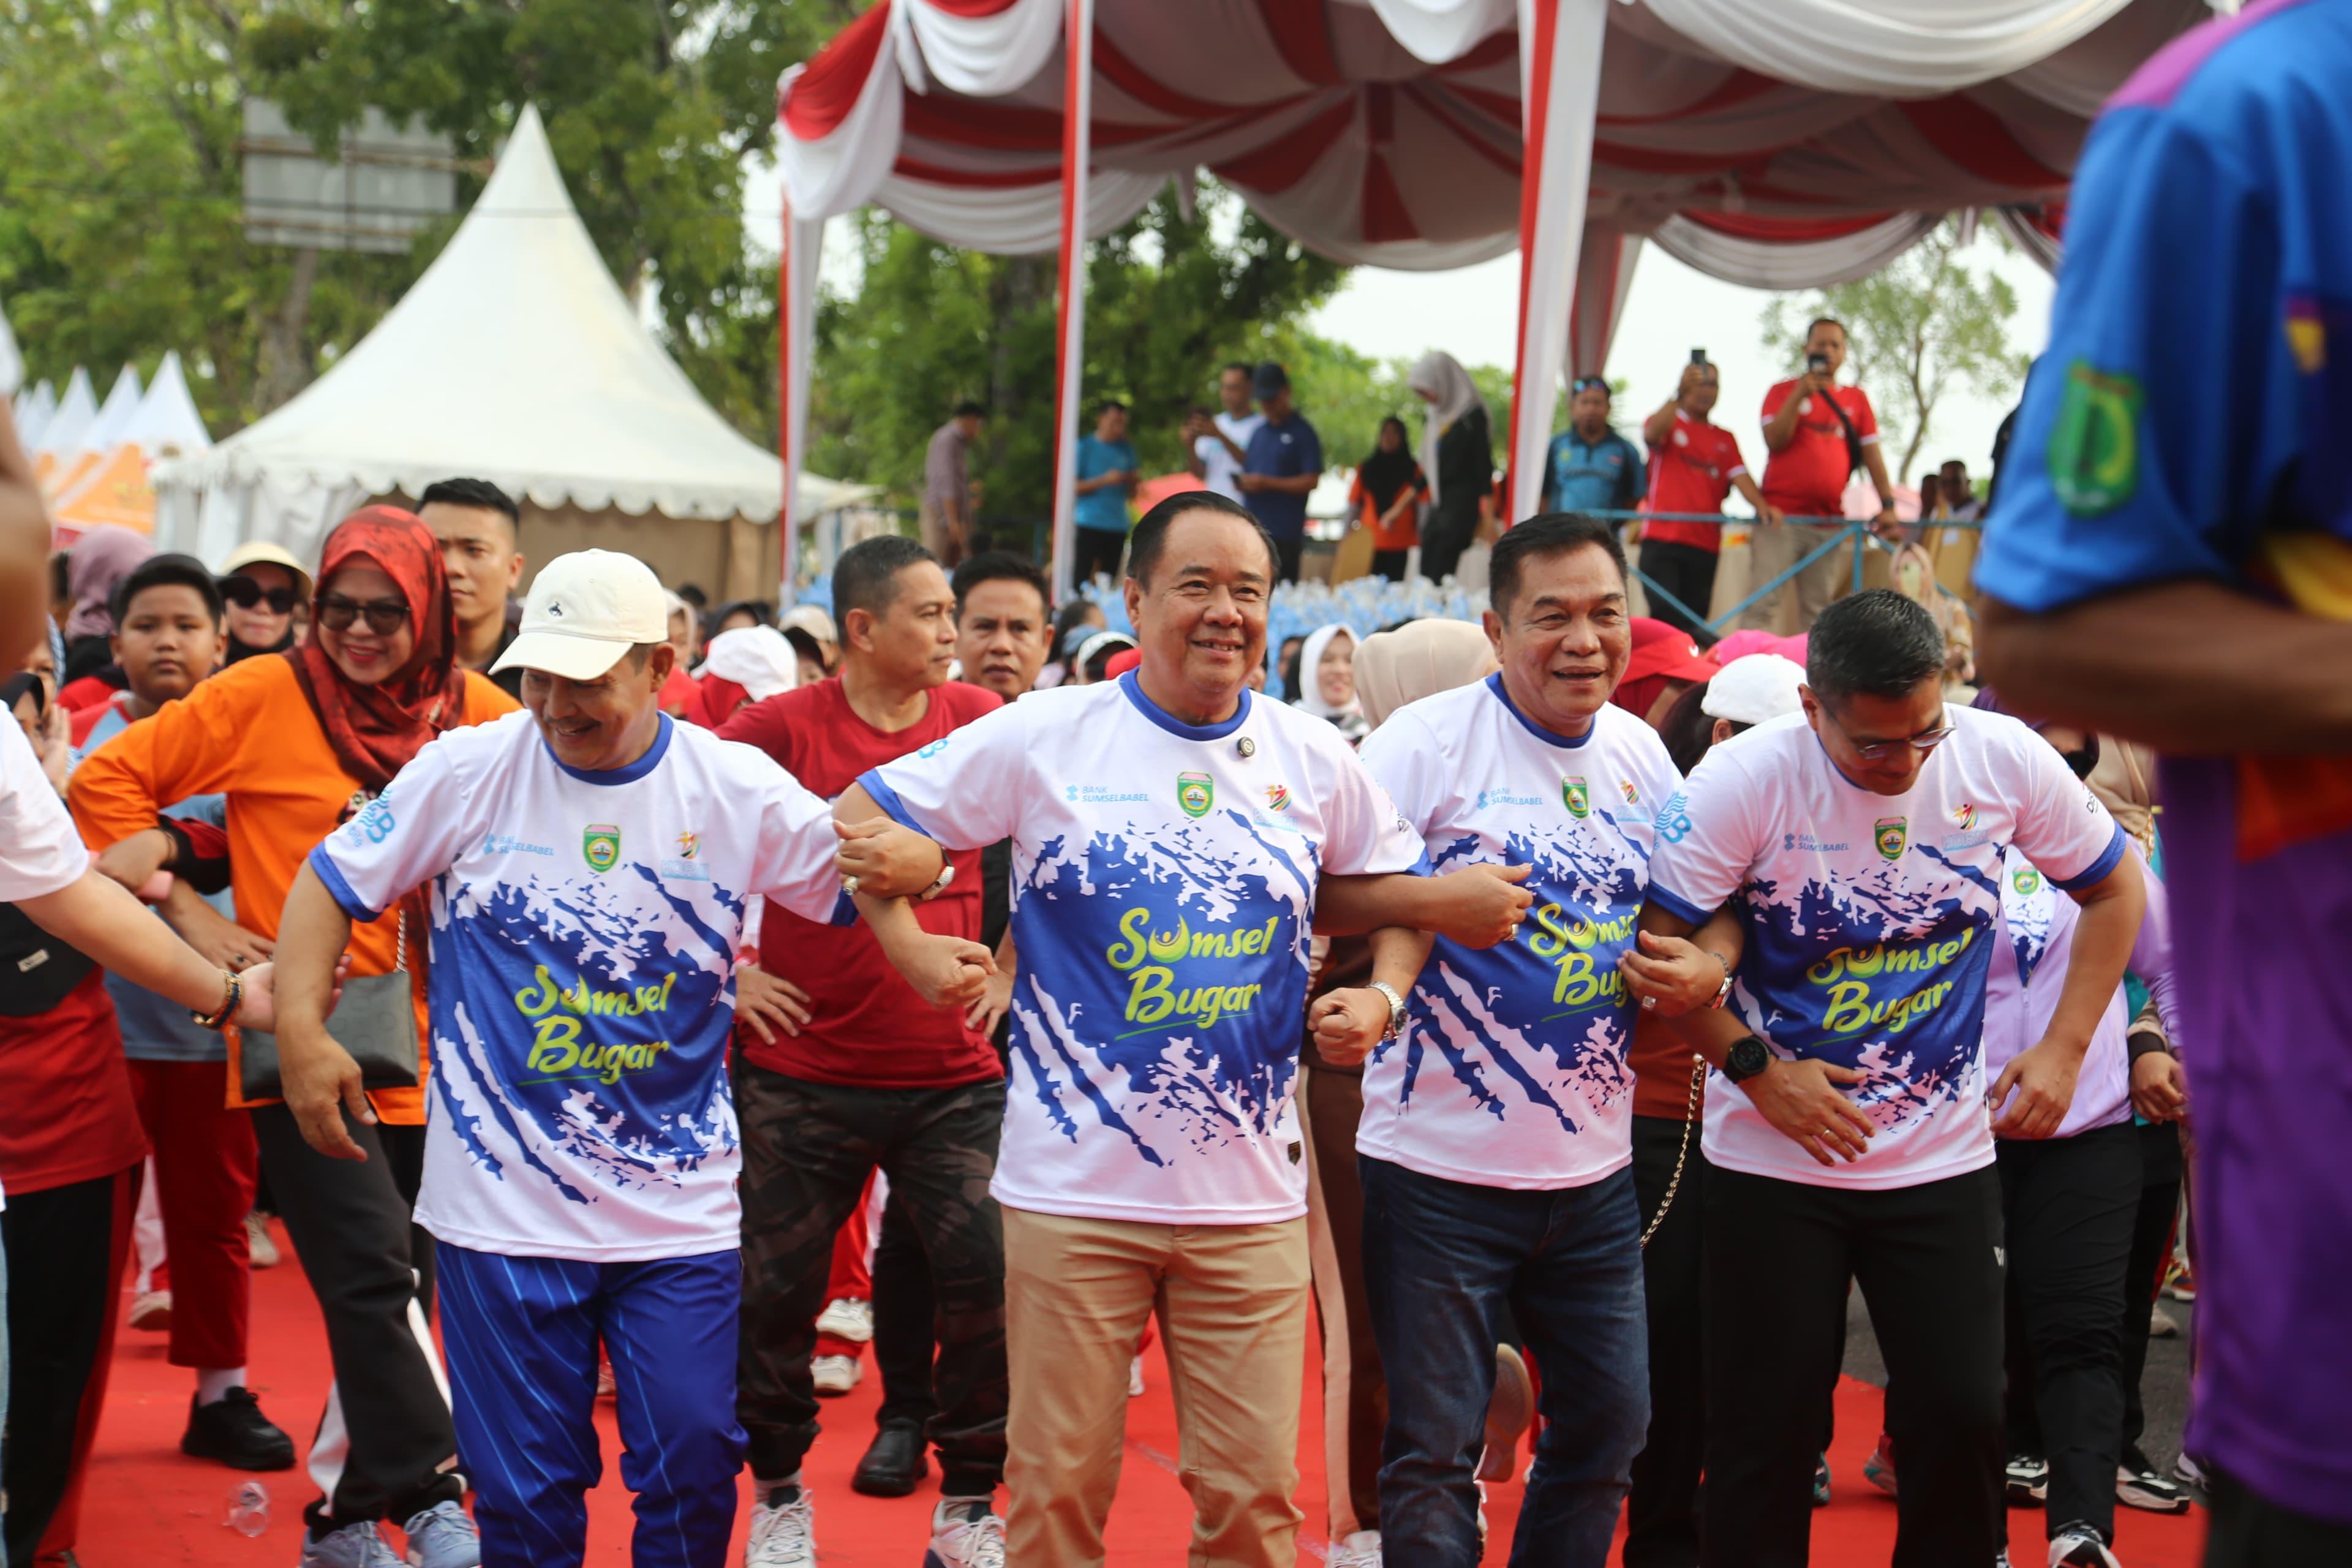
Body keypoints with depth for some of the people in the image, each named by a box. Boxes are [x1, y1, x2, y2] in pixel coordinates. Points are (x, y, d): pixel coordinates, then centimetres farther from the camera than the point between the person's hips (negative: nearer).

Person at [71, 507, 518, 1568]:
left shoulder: (474, 713, 4)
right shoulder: (262, 698, -3)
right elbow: (110, 777, 3)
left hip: (428, 1047, 4)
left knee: (403, 1284, 11)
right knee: (372, 1271, -16)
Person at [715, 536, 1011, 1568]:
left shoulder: (978, 721, 2)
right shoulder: (782, 728, -7)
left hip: (953, 1074, 2)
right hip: (805, 1073, -2)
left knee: (993, 1283, -4)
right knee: (776, 1291, 7)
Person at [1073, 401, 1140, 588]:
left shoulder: (1126, 450, 14)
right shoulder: (1085, 446, 1)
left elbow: (1131, 493, 17)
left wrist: (1134, 479, -4)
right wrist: (1104, 480, -14)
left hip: (1118, 525, 5)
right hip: (1090, 524, -5)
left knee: (1111, 578, 3)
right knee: (1083, 577, -11)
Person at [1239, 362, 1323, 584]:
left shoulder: (1303, 433, -3)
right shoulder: (1259, 432, 17)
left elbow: (1312, 481, -10)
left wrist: (1268, 483, -17)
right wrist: (1243, 482, 1)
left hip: (1284, 534, -6)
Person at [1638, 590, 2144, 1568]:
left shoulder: (2004, 760, -7)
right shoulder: (1744, 781, -15)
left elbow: (2113, 889, 8)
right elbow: (1655, 945, -10)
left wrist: (2063, 1051, 0)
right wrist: (1756, 1070, -16)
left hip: (1945, 1158, 2)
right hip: (1776, 1163, -2)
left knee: (1963, 1421, 2)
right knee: (1767, 1433, 2)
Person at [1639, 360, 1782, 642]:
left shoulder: (1725, 439, 17)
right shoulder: (1669, 423, 8)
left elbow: (1739, 476, 3)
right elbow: (1652, 433, -17)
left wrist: (1761, 506, -18)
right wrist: (1680, 394, -29)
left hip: (1705, 543, 4)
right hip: (1662, 537, -4)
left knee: (1696, 621, 1)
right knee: (1666, 616, -18)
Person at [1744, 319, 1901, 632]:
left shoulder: (1856, 399, 14)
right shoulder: (1783, 391, 7)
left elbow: (1871, 453, 12)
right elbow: (1774, 441, -7)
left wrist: (1887, 504, 3)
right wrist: (1800, 395, -14)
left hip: (1830, 521, 3)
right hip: (1781, 516, -3)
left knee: (1817, 610, 3)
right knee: (1763, 604, -11)